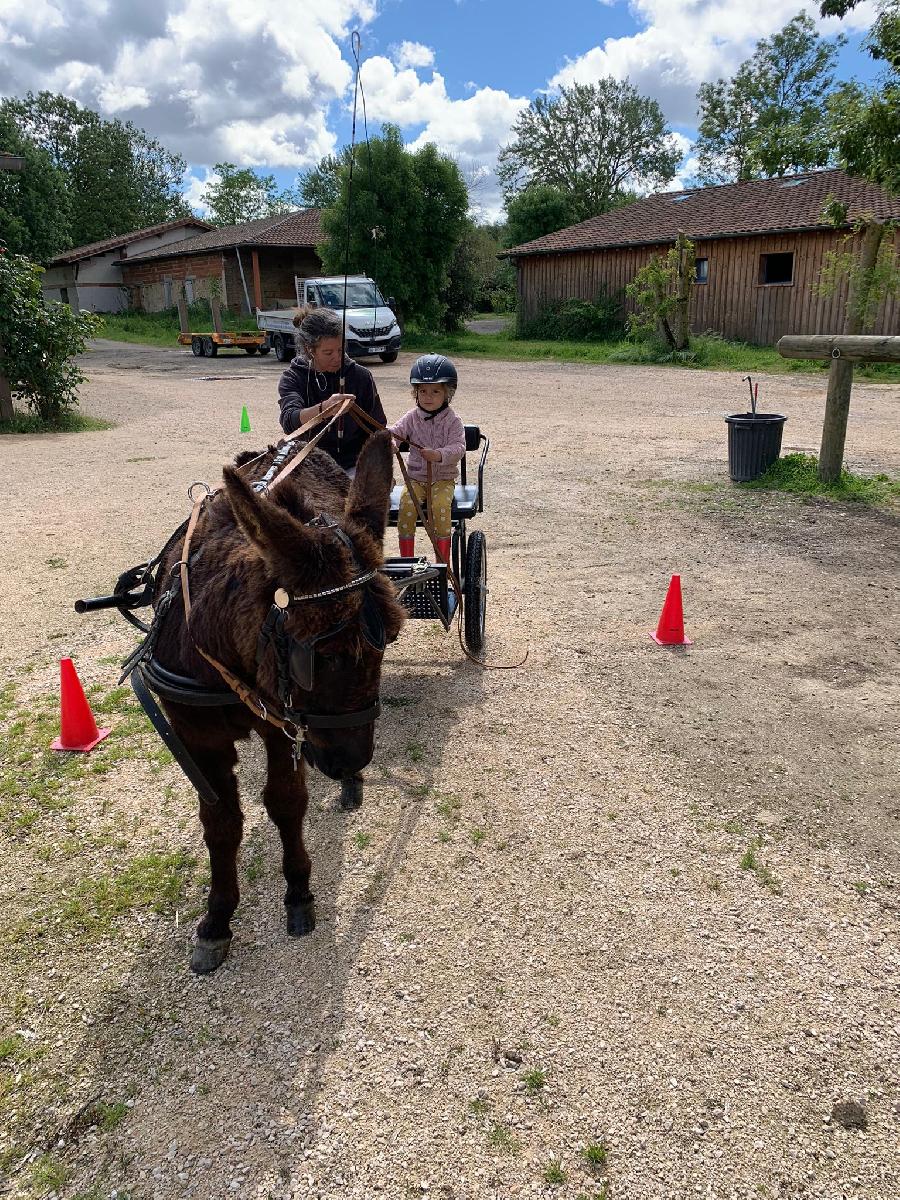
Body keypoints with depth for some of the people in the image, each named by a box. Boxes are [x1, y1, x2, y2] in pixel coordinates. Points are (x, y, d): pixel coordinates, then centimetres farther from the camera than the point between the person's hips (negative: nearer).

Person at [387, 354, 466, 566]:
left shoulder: (452, 421, -4)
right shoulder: (412, 417, 5)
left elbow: (458, 447, -16)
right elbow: (395, 431, -4)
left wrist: (440, 455, -36)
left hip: (443, 479, -2)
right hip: (415, 478, 2)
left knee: (440, 505, -30)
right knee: (406, 504, -25)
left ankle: (443, 561, -18)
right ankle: (406, 558, -15)